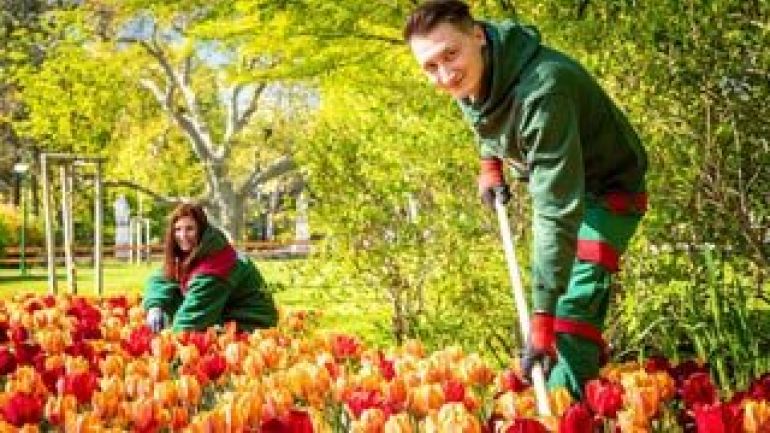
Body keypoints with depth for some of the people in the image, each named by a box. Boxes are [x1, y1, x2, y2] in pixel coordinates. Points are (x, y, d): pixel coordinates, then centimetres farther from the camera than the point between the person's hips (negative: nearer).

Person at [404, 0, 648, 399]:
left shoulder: (541, 90, -40)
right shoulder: (471, 78, -15)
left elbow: (558, 210, -42)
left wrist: (543, 314, -44)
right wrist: (489, 163, -1)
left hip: (609, 188, -8)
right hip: (557, 182, 8)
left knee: (575, 304, -22)